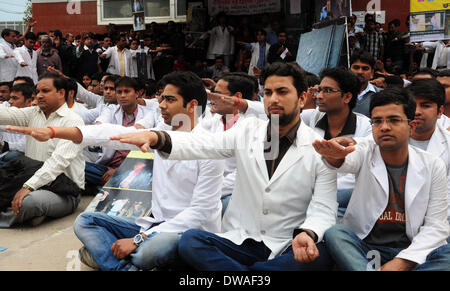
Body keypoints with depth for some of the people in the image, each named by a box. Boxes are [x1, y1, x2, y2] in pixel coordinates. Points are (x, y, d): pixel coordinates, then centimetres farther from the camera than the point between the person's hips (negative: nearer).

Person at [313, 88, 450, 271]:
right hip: (362, 246, 0)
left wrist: (402, 262, -16)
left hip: (409, 250, 0)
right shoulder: (366, 150, 1)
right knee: (333, 233, -29)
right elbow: (348, 162, -24)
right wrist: (334, 156, -51)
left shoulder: (433, 166, 3)